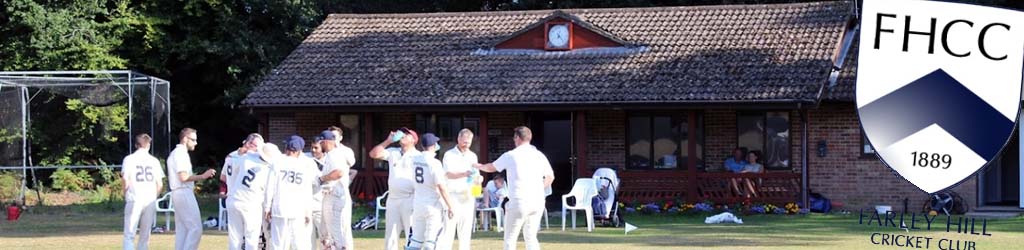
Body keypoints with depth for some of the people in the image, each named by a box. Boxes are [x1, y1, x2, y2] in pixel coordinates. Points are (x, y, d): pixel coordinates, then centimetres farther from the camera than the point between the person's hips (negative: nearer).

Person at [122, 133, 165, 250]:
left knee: (129, 235, -3)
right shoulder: (154, 161, 7)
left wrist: (126, 196, 5)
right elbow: (160, 184, 3)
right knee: (145, 235, 10)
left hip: (134, 200, -3)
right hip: (150, 201, 3)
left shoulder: (129, 159, 0)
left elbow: (126, 180, -9)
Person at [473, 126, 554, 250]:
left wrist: (479, 166, 33)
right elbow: (550, 177, 11)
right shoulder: (539, 155, 8)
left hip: (519, 202, -5)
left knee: (510, 238, 3)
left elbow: (491, 168, 13)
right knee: (531, 236, 13)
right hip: (538, 202, 5)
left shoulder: (511, 155, -3)